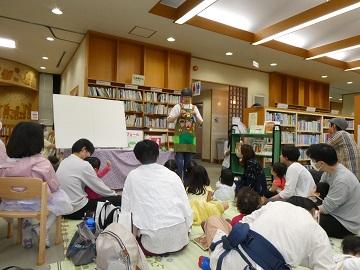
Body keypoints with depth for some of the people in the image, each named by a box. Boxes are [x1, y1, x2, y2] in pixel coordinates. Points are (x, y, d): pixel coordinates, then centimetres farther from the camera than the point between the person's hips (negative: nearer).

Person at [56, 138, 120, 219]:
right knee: (118, 200, -7)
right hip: (78, 210, -9)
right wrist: (115, 195, 8)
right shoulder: (83, 165, -15)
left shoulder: (63, 162, 9)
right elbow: (99, 186, -8)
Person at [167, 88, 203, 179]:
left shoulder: (194, 108, 10)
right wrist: (179, 114, -17)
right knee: (179, 162, -6)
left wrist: (195, 115, -9)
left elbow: (200, 122, 8)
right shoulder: (177, 107, 1)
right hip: (179, 137, -3)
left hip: (191, 137, 3)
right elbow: (169, 120, -4)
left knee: (188, 161, 9)